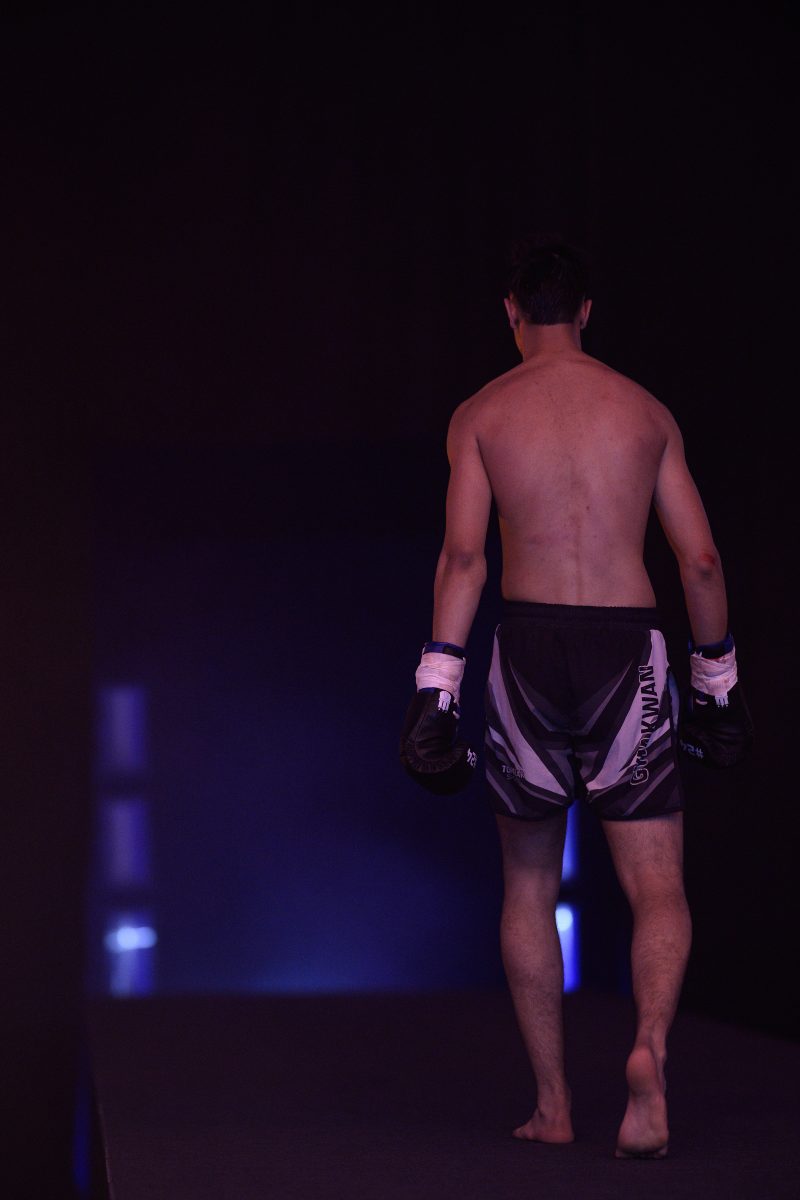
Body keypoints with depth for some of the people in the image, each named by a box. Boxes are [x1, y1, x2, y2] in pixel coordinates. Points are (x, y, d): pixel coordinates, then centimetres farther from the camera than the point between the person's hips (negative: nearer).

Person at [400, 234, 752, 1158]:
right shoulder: (646, 411, 10)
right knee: (658, 893, 0)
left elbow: (463, 552, -7)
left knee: (529, 885, 15)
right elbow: (700, 558, 8)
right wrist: (716, 678, 18)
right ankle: (650, 1044, -30)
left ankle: (552, 1106, 16)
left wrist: (436, 688, -8)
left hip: (530, 644, 0)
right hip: (629, 643, 0)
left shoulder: (480, 414, 5)